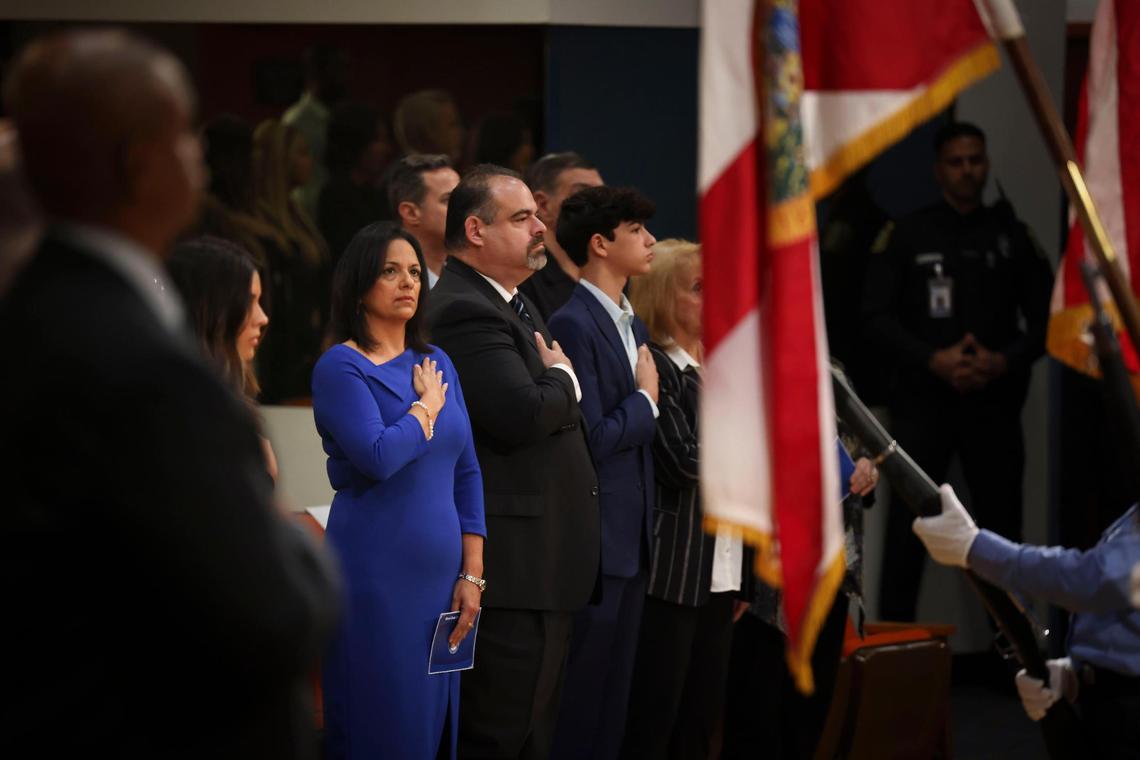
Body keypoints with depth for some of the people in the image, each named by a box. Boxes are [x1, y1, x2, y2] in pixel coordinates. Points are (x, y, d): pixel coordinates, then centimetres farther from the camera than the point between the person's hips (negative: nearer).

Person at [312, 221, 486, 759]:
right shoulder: (341, 367, -7)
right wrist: (427, 407, -6)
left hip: (441, 574, 6)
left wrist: (472, 574, 5)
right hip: (377, 578, -6)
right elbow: (379, 458, -23)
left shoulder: (436, 363, 12)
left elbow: (466, 472, 13)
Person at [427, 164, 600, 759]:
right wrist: (562, 378, -7)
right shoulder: (465, 312, -17)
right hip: (512, 571, -11)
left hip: (544, 565, 11)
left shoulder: (515, 303, 18)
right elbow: (523, 413, -26)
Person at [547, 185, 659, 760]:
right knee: (579, 692, -3)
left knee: (614, 695, 12)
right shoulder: (573, 324, -14)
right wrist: (646, 400, -6)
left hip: (632, 539, 9)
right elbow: (592, 439, -19)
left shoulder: (634, 324, 15)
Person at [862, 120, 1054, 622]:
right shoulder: (906, 236, 3)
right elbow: (876, 317, -2)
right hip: (922, 404, -2)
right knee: (906, 529, -5)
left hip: (994, 403, 2)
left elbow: (1043, 317, 8)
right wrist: (933, 360, -15)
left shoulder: (1013, 236, 9)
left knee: (1002, 527, 5)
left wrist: (1006, 361, -11)